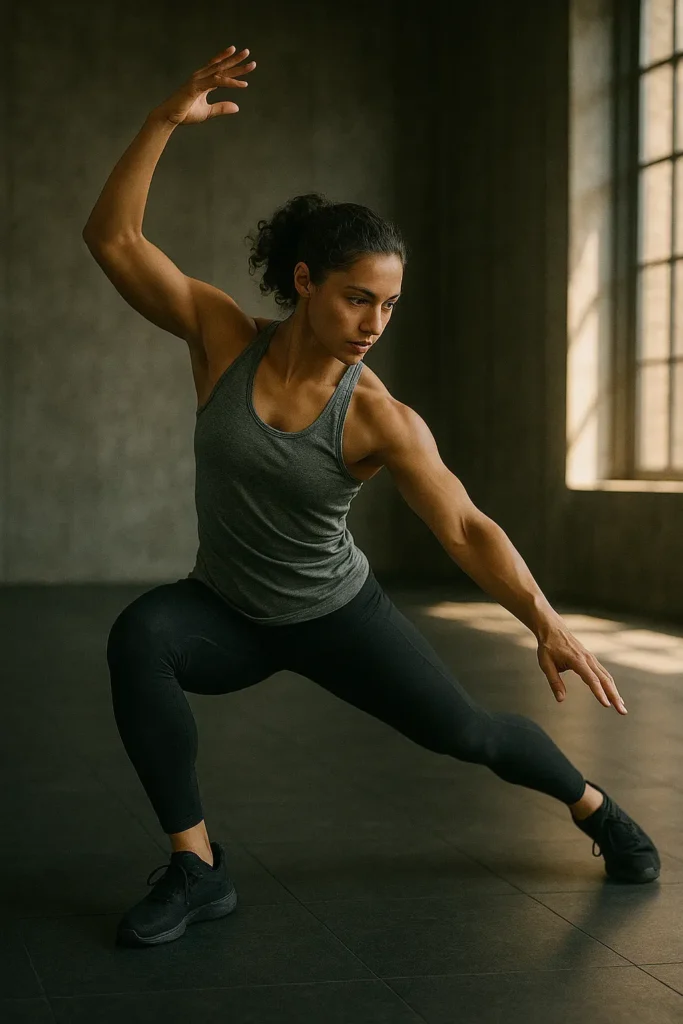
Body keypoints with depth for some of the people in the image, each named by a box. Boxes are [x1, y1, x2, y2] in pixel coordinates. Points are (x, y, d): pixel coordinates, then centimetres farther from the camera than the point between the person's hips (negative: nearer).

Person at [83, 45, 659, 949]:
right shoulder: (224, 338, -17)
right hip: (228, 612, 1)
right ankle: (198, 869, -23)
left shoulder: (380, 419, -23)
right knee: (139, 634, -32)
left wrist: (548, 624, -39)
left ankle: (595, 807, 36)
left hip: (335, 614, -1)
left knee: (462, 731, 1)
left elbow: (467, 530, -26)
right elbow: (113, 238, -20)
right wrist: (168, 120, -30)